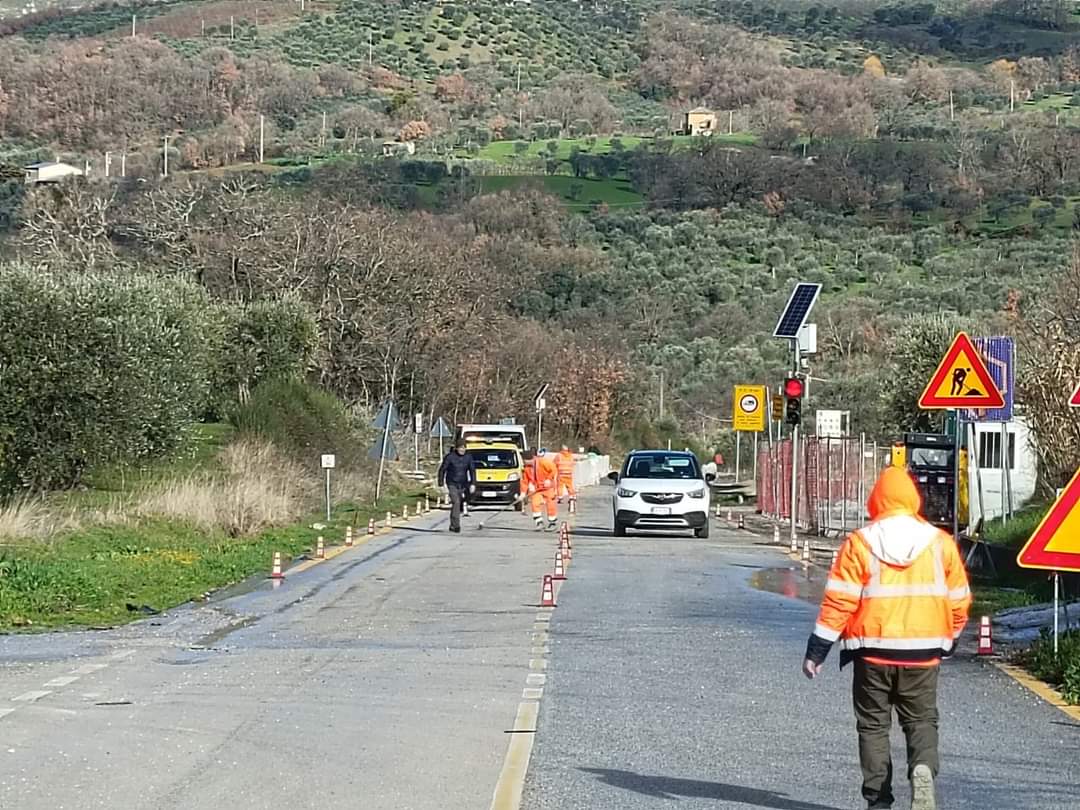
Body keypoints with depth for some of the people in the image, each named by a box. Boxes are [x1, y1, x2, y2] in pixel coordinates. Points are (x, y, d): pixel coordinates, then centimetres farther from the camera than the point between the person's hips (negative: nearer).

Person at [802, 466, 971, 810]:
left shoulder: (859, 544, -5)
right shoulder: (941, 543, 3)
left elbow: (838, 602, -8)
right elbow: (959, 602, 8)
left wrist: (816, 651, -4)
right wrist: (949, 640, 26)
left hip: (873, 653, -1)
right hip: (923, 653, 1)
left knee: (873, 724, 10)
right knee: (921, 720, 12)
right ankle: (923, 769, -17)